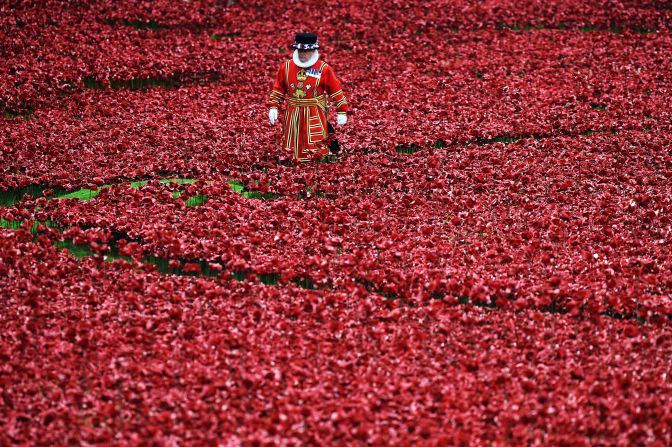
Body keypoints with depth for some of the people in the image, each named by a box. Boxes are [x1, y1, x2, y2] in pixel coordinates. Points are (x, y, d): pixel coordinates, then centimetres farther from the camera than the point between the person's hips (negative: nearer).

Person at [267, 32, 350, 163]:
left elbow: (336, 91, -3)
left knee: (315, 149, -8)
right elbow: (278, 88, 8)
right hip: (293, 114, 3)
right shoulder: (286, 66, 0)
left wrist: (341, 112, -6)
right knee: (293, 147, 12)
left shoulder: (324, 69, -8)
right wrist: (273, 107, 0)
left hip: (315, 114, -3)